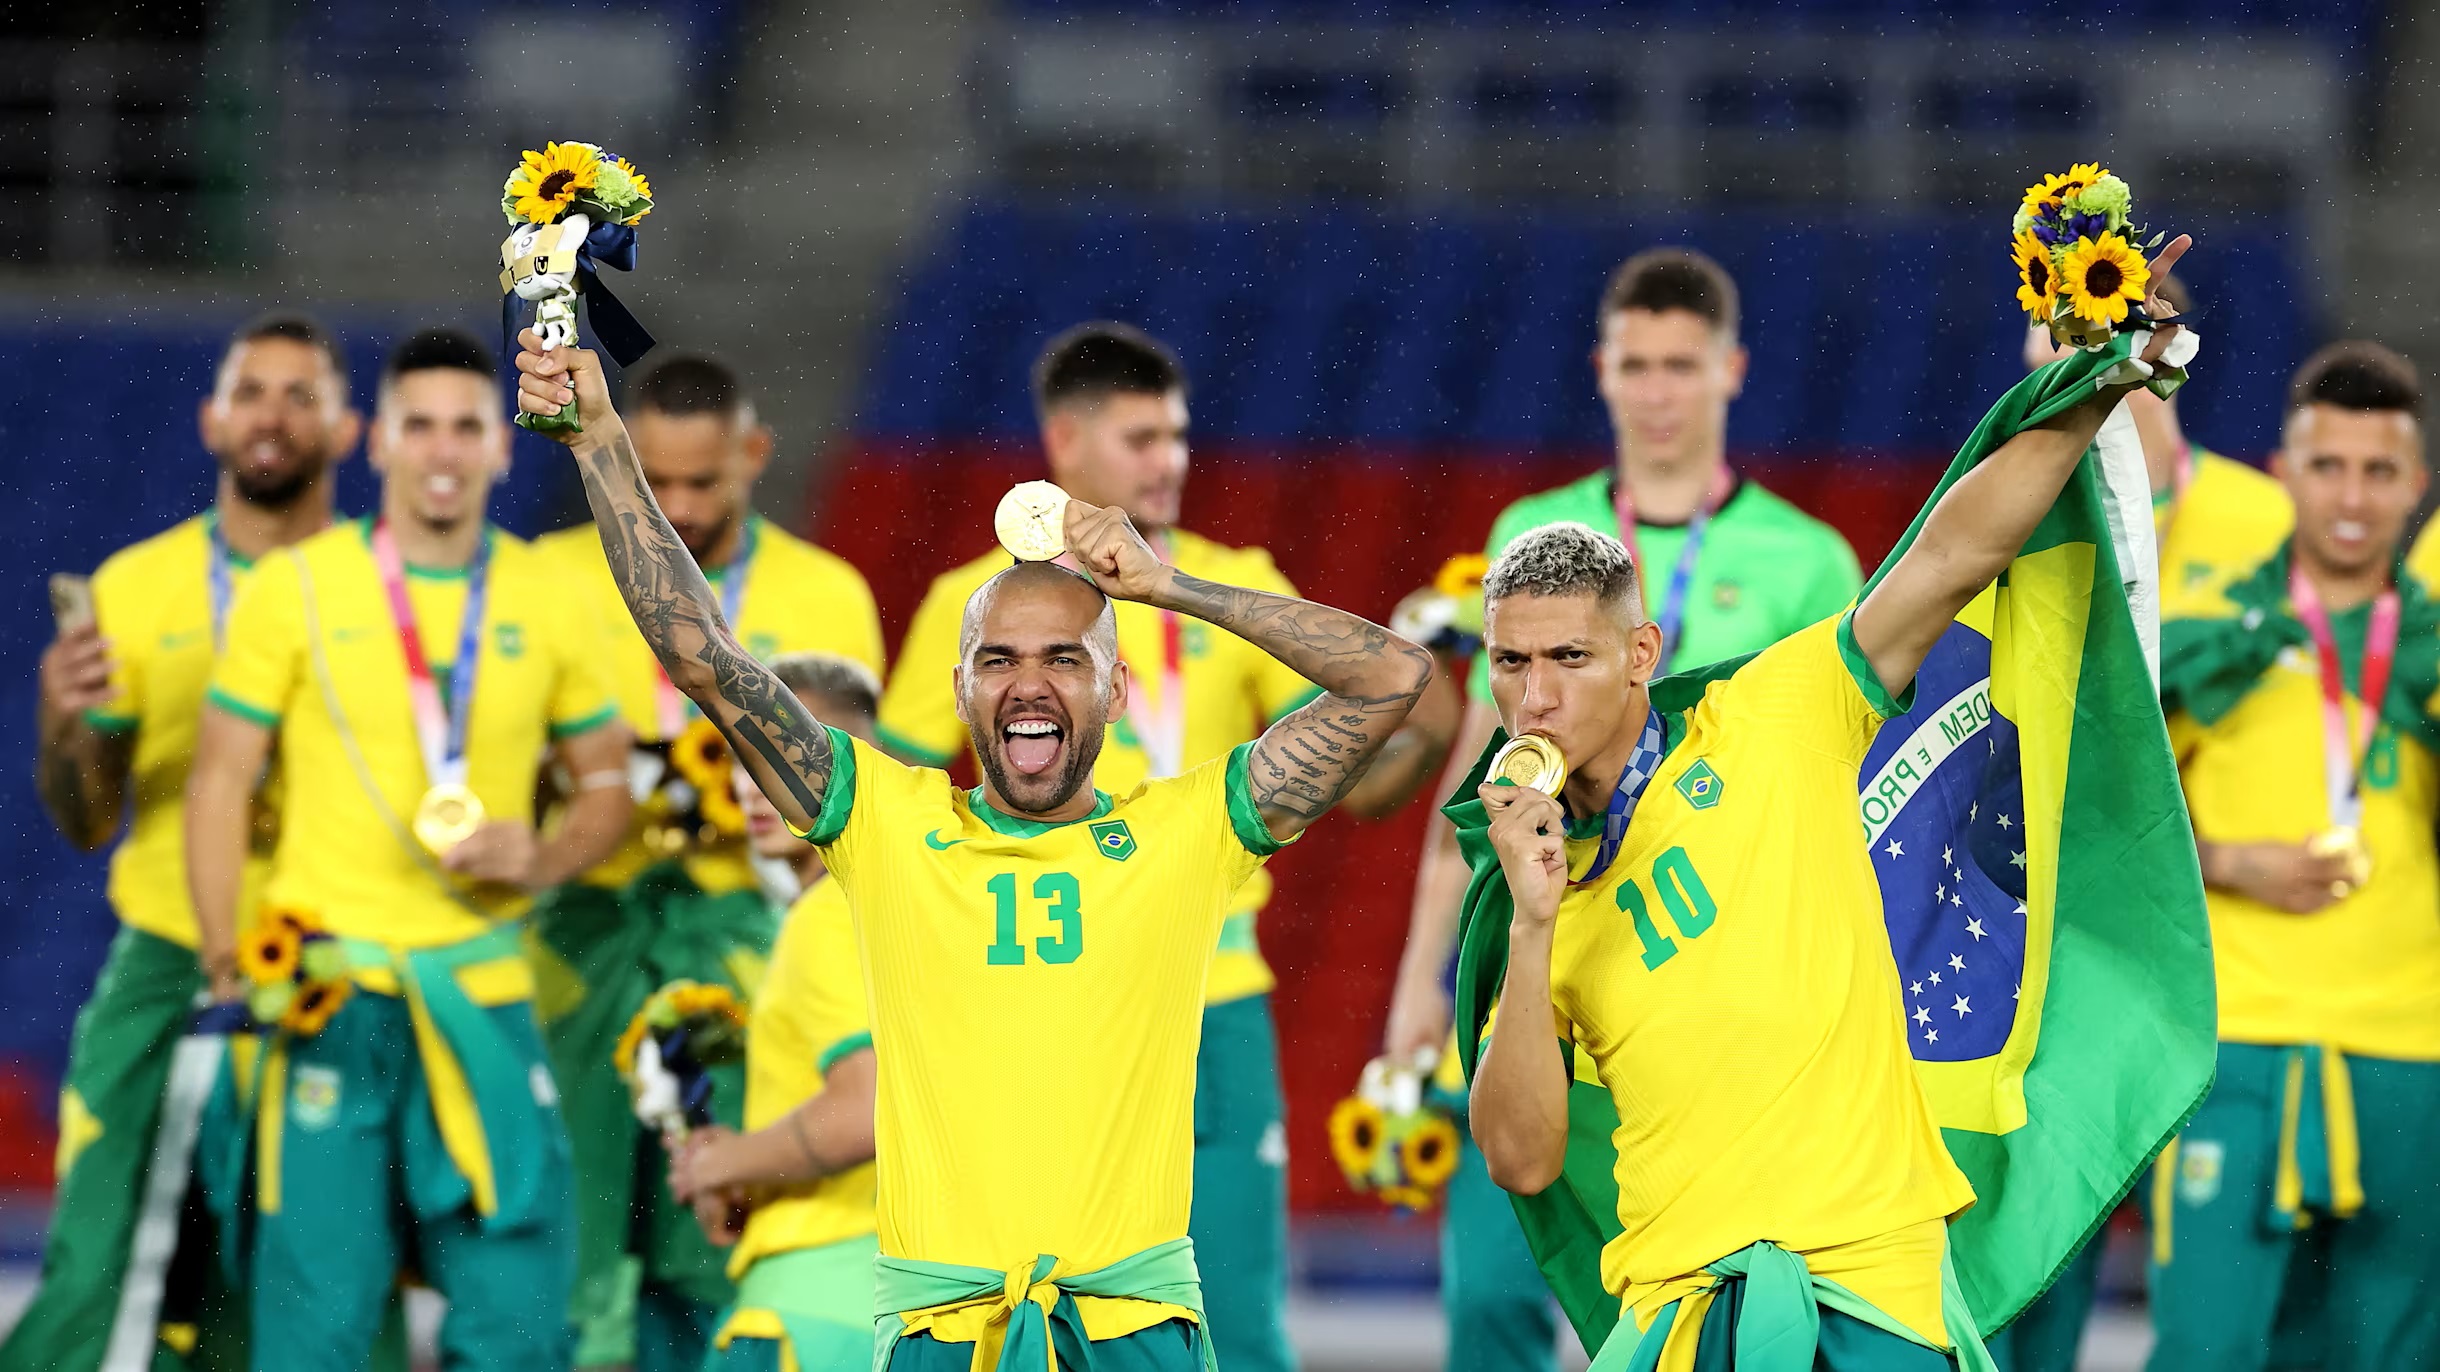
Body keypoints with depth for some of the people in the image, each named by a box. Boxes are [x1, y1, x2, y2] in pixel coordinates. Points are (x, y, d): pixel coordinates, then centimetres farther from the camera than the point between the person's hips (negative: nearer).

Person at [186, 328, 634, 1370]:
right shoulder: (293, 589, 2)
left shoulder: (548, 605, 8)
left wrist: (545, 860, -4)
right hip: (324, 999, -2)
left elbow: (606, 783, 17)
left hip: (484, 998, 2)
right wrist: (227, 968, -6)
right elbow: (219, 783, 3)